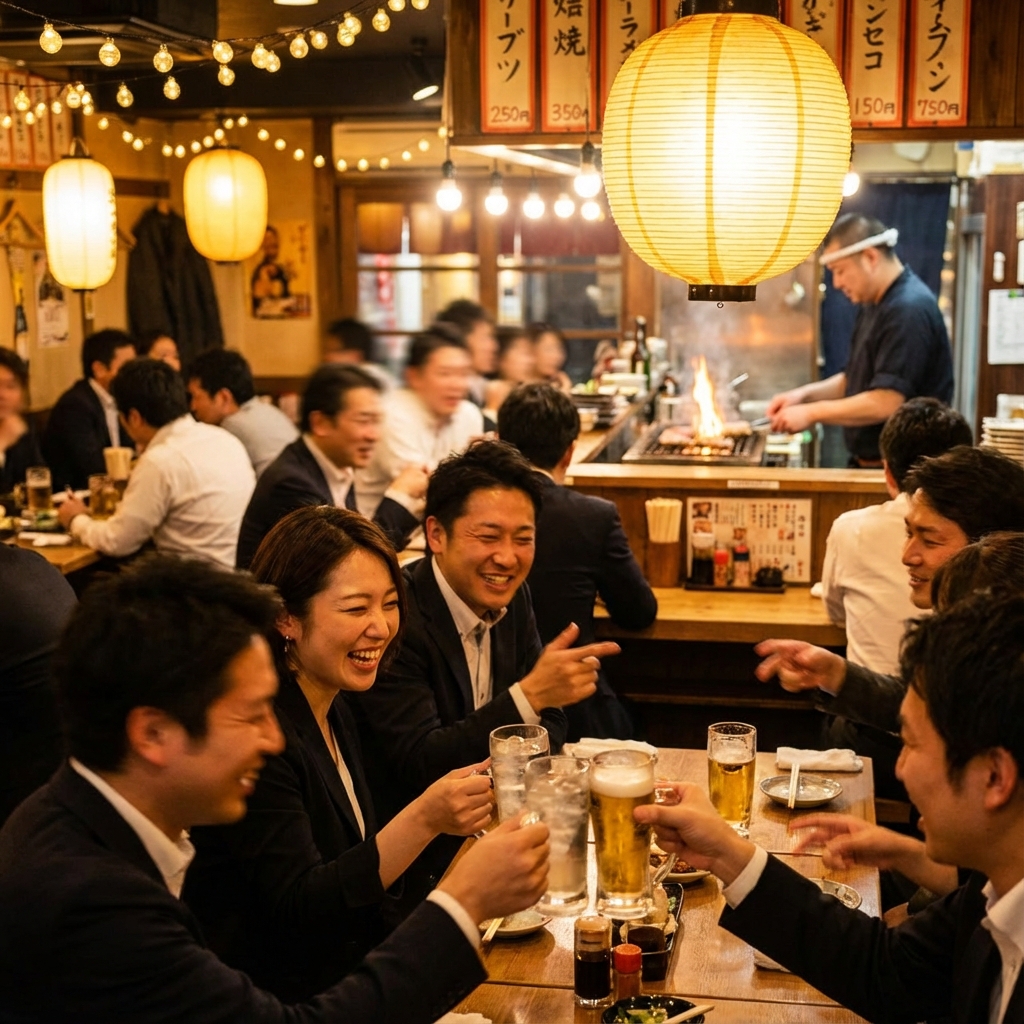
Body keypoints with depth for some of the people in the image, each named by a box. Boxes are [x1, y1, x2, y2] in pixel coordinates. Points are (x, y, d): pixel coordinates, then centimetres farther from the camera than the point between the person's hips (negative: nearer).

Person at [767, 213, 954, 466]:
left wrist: (811, 412, -16)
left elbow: (886, 403, -25)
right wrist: (805, 394, 5)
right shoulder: (874, 306, 12)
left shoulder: (909, 310, -20)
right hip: (868, 464, 9)